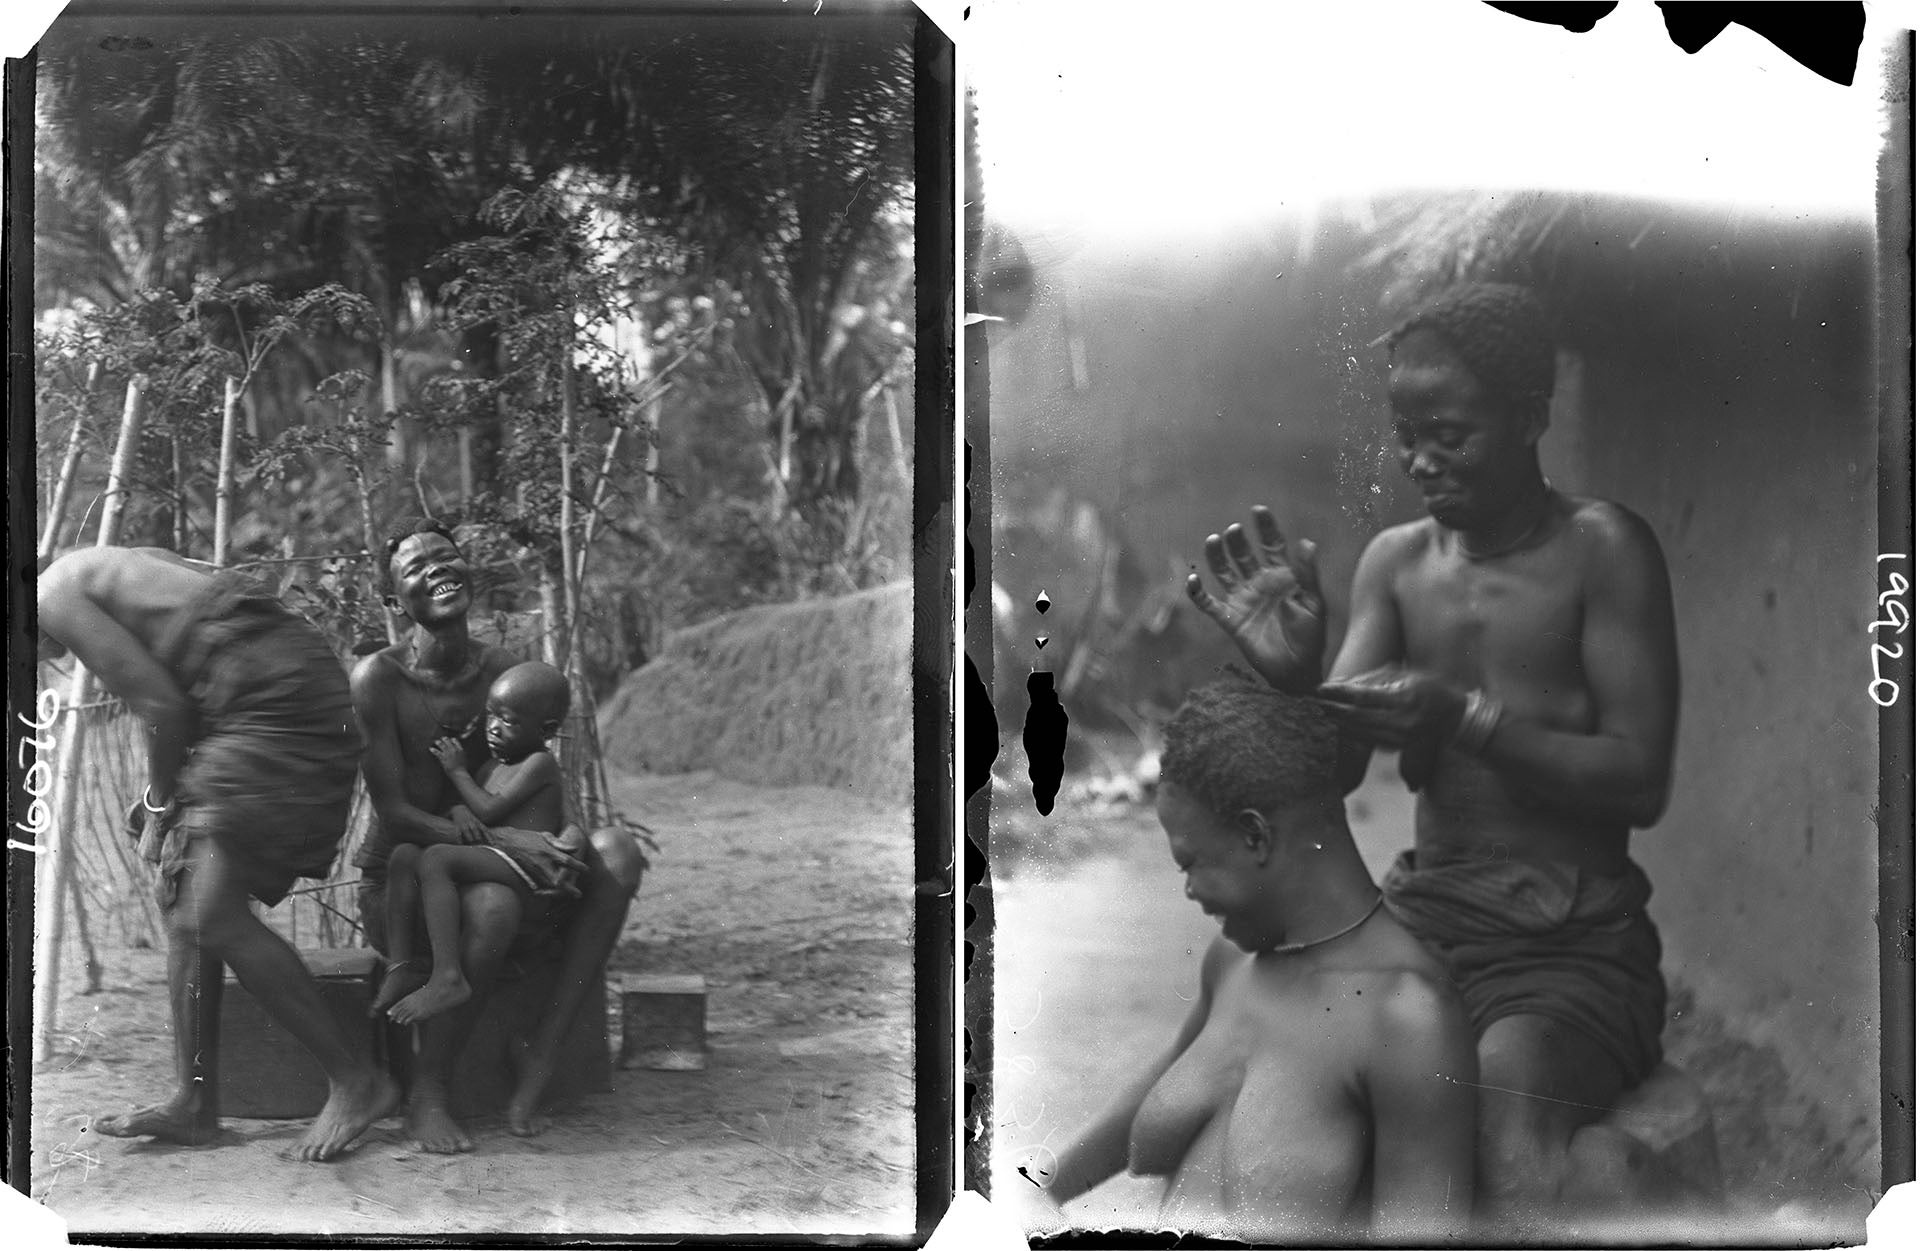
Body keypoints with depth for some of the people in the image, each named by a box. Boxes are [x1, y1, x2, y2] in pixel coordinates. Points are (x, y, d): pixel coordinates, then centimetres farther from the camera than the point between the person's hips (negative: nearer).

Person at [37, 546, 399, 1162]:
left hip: (279, 710, -10)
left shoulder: (58, 593, -3)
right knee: (182, 901, 11)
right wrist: (161, 805, 19)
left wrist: (159, 808, 5)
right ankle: (194, 1104, 14)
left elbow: (162, 706, -8)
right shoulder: (111, 569, 26)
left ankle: (356, 1080, -4)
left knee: (212, 913, -13)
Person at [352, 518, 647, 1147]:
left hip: (479, 876, 5)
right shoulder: (379, 677, -11)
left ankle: (541, 1056, -20)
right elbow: (392, 811, -16)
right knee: (493, 902, -38)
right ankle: (426, 1095, -19)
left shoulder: (501, 668, 4)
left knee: (616, 850, -18)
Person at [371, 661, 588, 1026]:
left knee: (435, 859, -29)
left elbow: (489, 811, -11)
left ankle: (448, 977, -39)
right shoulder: (492, 767, 23)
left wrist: (458, 772, 1)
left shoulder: (540, 764, -3)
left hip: (525, 862, -9)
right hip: (489, 852, 9)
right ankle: (402, 966, -15)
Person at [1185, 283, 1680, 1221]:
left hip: (1572, 942, -6)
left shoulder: (1600, 549, -6)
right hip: (1423, 914, 6)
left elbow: (1641, 781, -11)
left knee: (1506, 1097, -36)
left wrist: (1465, 720, -22)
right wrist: (1293, 679, -17)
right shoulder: (1396, 559, 9)